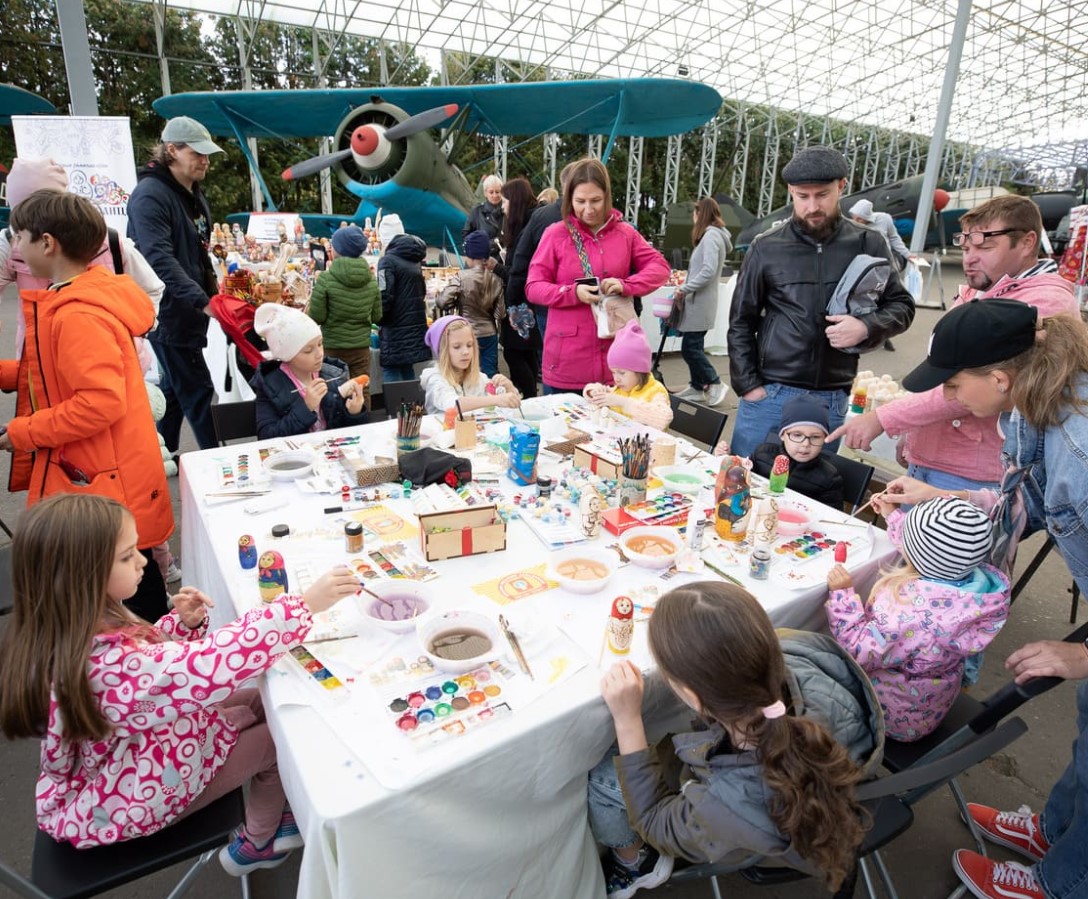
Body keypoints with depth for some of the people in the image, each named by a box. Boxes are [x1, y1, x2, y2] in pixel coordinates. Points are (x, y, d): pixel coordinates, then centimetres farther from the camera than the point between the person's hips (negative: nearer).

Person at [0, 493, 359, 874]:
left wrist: (182, 623, -16)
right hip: (121, 803, -8)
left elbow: (150, 656, 4)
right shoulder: (104, 663, -42)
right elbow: (212, 666, -44)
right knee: (280, 736, 3)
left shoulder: (73, 630, -12)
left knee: (253, 703, 12)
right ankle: (258, 842, 30)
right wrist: (305, 605, -42)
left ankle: (263, 816, 29)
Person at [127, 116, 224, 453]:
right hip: (167, 311, -9)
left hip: (189, 309, 9)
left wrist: (213, 295, 15)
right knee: (197, 391, -5)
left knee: (174, 387, 16)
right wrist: (203, 302, -33)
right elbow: (160, 260, -26)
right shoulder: (150, 195, -16)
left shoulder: (194, 194, 14)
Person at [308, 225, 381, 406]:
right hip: (361, 347, 3)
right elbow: (377, 317, 6)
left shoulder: (326, 279, -12)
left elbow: (317, 317, -9)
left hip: (332, 347, -2)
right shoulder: (371, 279, -1)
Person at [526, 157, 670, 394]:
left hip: (613, 356, 3)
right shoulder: (555, 234, -1)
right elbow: (533, 287, -3)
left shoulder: (625, 233, 7)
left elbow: (660, 267, 5)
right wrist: (573, 293, -21)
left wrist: (625, 285, -14)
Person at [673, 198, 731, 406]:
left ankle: (715, 383, 2)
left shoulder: (711, 235, -13)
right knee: (693, 347, 12)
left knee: (690, 348, -8)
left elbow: (709, 271, -23)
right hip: (697, 301, 10)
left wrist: (685, 289, -18)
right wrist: (686, 288, 8)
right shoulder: (711, 235, 18)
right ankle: (697, 387, 18)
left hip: (700, 303, -10)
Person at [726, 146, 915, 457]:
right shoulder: (767, 247, 1)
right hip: (768, 395, -1)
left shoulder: (868, 244, 4)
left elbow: (901, 305, 10)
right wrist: (748, 384, -4)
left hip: (831, 400, 1)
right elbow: (741, 322, 4)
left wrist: (867, 327, -13)